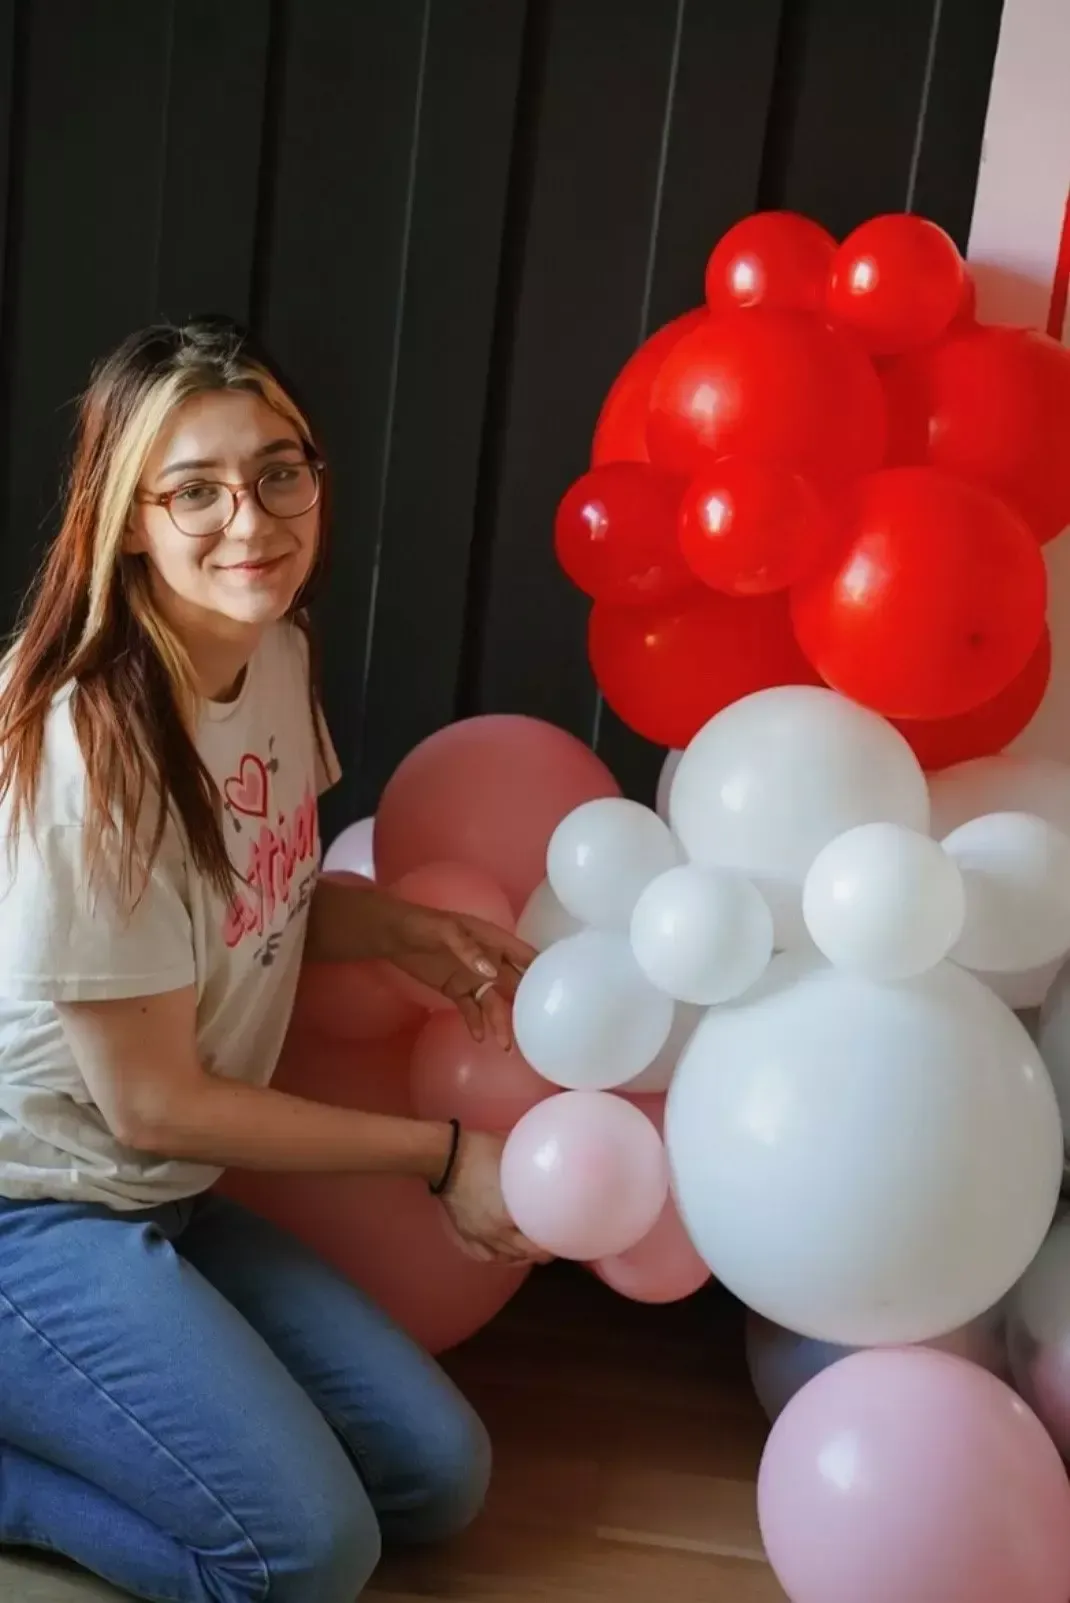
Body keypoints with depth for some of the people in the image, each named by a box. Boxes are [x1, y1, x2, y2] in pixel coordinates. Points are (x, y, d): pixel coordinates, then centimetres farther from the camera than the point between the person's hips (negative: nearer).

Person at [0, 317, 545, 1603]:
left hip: (161, 1200, 8)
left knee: (438, 1478, 8)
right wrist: (440, 1155, -12)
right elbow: (153, 1102, -20)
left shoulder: (279, 653, -3)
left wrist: (407, 931, -6)